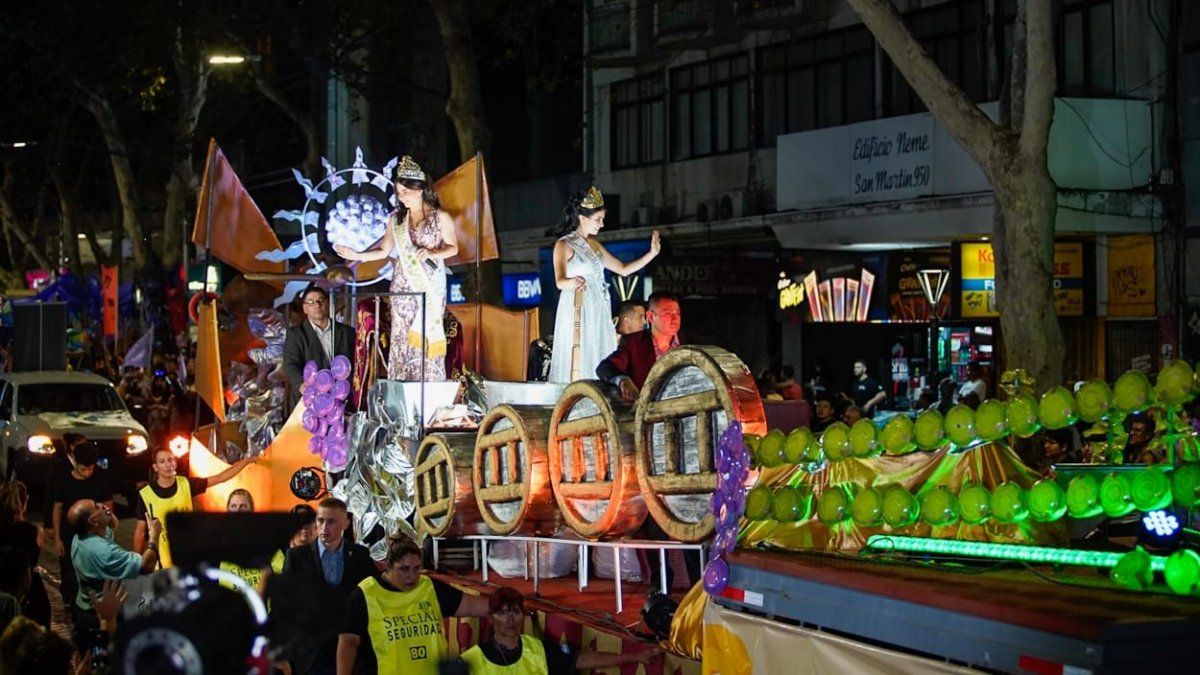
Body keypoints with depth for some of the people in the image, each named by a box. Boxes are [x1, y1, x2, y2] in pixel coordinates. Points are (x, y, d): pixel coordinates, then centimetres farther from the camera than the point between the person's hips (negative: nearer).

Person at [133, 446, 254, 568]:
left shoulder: (186, 484, 0)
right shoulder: (145, 494, -6)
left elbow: (220, 477, 1)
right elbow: (140, 532, 0)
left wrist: (247, 461, -5)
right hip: (162, 562, -2)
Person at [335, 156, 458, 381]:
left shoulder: (440, 217, 0)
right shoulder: (396, 219, 10)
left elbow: (453, 248, 2)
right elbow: (384, 251, 10)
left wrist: (432, 253, -15)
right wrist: (356, 255, -2)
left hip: (430, 285, -3)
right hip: (402, 286, 4)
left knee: (427, 336, -6)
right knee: (401, 338, -1)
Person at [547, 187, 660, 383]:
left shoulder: (593, 244, 16)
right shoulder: (564, 245, -7)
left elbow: (623, 269, 20)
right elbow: (560, 281, -23)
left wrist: (651, 254, 11)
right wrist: (574, 282, -46)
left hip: (599, 313, 8)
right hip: (577, 313, -8)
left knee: (600, 361, 2)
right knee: (579, 362, -10)